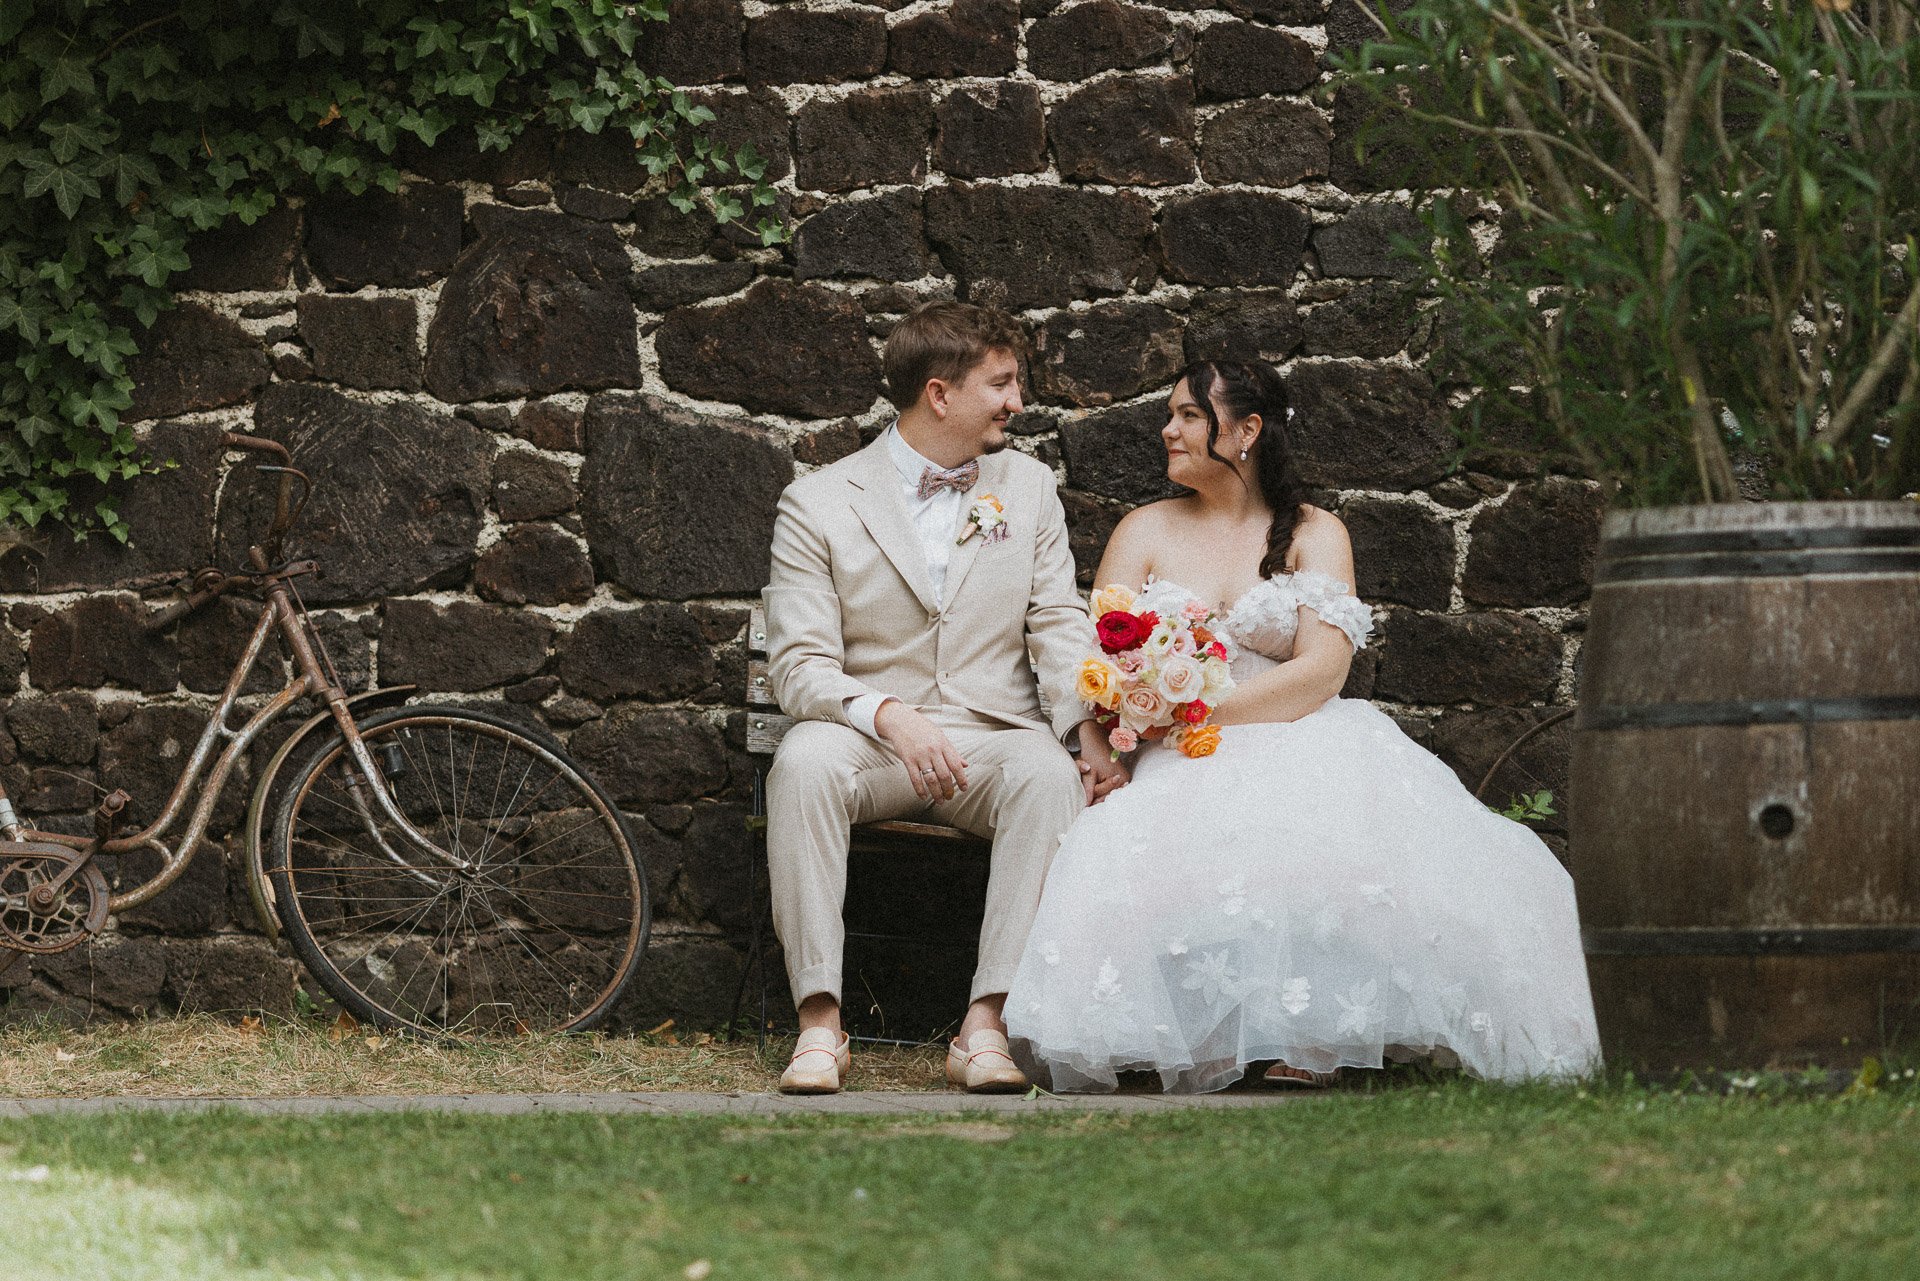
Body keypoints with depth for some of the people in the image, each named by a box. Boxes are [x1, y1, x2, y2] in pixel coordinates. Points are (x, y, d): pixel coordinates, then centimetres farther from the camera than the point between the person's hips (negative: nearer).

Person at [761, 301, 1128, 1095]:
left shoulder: (1028, 487, 14)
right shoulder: (817, 505, 2)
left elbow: (1060, 627, 7)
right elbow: (800, 664, -5)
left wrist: (1092, 730, -14)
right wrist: (890, 717, -25)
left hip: (991, 737, 2)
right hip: (866, 741, -2)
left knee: (1049, 775, -34)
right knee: (804, 762, -36)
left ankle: (987, 1025, -37)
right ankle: (819, 1022, -35)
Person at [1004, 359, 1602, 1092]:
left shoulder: (1313, 534, 13)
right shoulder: (1145, 533, 18)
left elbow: (1322, 669, -3)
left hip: (1296, 748, -1)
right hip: (1178, 768, 1)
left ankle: (1314, 1034, -28)